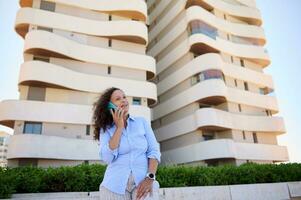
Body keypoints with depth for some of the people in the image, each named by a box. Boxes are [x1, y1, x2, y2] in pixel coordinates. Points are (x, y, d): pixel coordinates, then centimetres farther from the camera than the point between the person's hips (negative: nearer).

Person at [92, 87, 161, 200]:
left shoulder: (142, 122, 6)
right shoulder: (106, 129, 4)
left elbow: (154, 151, 1)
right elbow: (107, 158, -10)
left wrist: (150, 178, -13)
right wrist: (119, 127, -8)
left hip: (143, 183, 0)